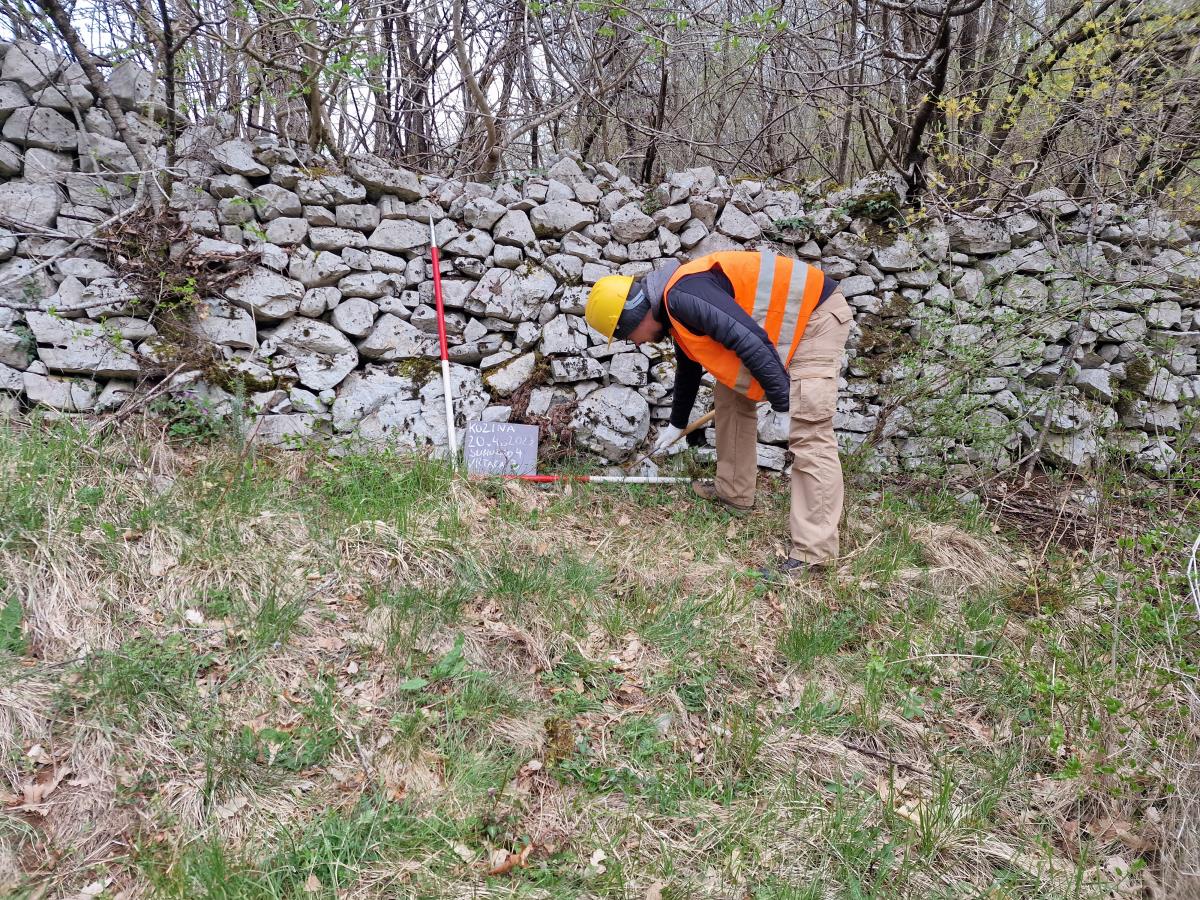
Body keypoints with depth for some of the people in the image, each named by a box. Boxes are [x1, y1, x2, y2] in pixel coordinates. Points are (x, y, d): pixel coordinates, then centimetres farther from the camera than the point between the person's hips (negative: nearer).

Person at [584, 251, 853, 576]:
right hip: (783, 325, 10)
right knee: (730, 394, 17)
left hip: (815, 315, -10)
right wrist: (676, 424, 41)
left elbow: (749, 341, -29)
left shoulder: (682, 296, -22)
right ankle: (734, 492, 28)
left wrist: (785, 405, -25)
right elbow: (688, 369, 29)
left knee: (808, 434, -16)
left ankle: (814, 551, -16)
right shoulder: (674, 310, 12)